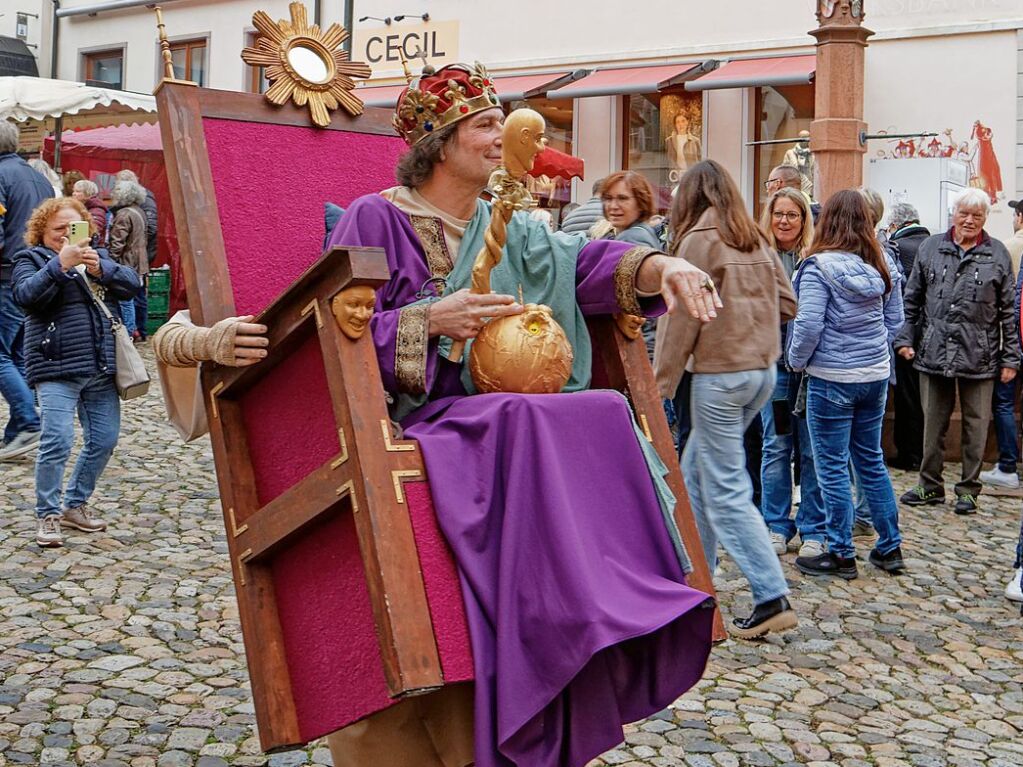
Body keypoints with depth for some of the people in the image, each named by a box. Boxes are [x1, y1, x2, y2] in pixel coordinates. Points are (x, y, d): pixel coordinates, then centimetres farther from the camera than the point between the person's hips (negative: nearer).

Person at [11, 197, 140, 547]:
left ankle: (75, 505, 24)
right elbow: (27, 295, -15)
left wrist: (101, 269, -14)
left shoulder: (97, 256, 19)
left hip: (101, 367, 5)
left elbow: (131, 285, 4)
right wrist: (60, 264, -25)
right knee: (57, 442, -14)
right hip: (57, 369, -5)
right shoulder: (31, 259, 5)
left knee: (104, 440, 7)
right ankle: (47, 514, 1)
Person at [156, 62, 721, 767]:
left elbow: (584, 263, 4)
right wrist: (431, 320, -18)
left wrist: (661, 266, -13)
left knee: (603, 416, -19)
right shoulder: (375, 220, 0)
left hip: (494, 414, 6)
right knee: (520, 429, -32)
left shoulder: (508, 230, 18)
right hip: (405, 420, -6)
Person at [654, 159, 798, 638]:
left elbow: (681, 317, -12)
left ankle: (772, 598, -6)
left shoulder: (700, 239, -9)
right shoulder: (754, 239, 12)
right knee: (696, 473, 19)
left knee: (725, 491, -4)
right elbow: (787, 301, 15)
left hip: (720, 373, -8)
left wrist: (660, 385, -9)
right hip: (763, 370, 8)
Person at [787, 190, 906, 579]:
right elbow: (895, 320, 11)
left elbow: (808, 325, -19)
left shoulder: (819, 266, -15)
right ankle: (890, 547, 24)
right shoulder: (883, 265, 3)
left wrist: (797, 359, -3)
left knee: (832, 466, 4)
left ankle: (841, 555, 10)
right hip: (876, 375, 6)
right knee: (871, 459, 17)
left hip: (832, 377, -6)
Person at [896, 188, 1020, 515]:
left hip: (979, 357, -1)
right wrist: (906, 338, 3)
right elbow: (912, 299, 10)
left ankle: (968, 489, 18)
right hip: (933, 352, 1)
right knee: (933, 423, 10)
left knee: (975, 425, 6)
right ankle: (930, 485, 23)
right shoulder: (931, 248, 6)